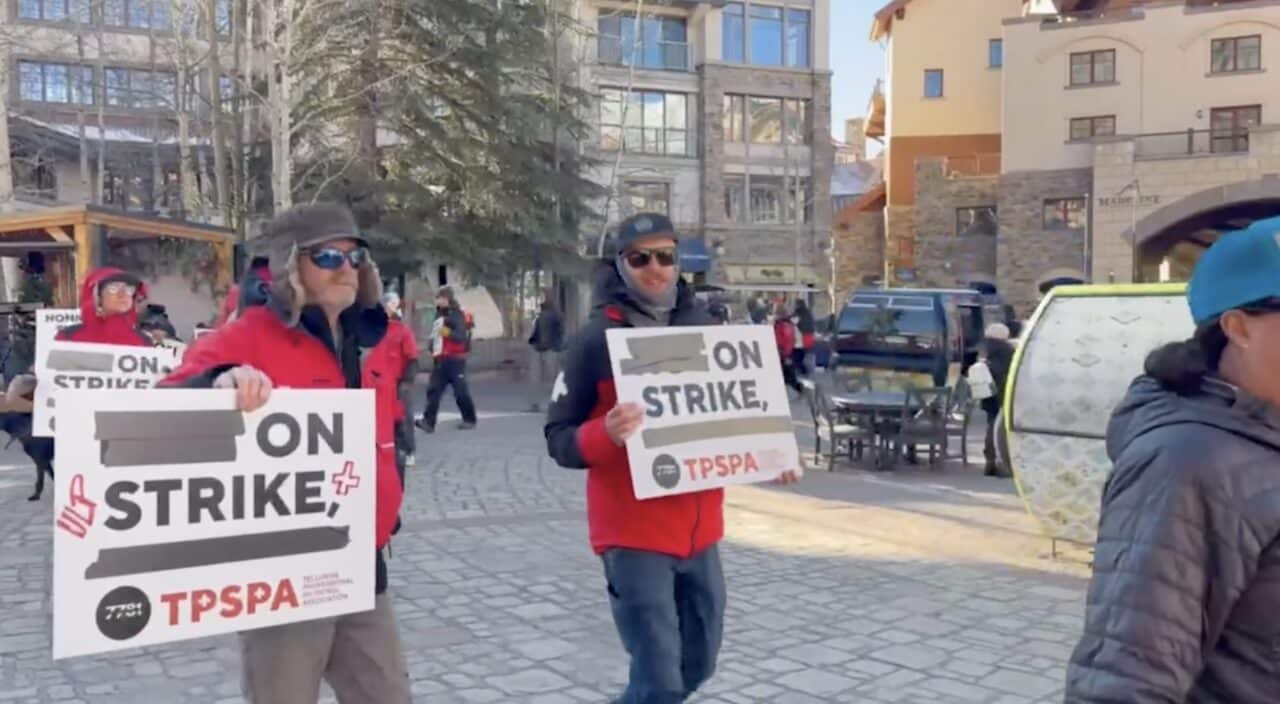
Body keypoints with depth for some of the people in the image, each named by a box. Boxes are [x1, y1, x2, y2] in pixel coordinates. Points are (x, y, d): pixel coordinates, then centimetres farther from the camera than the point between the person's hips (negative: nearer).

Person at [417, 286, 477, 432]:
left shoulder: (457, 315, -9)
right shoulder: (439, 315, 17)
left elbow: (461, 336, -21)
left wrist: (449, 333, -37)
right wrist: (432, 348, 13)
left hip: (455, 359, -8)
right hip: (440, 360, 8)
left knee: (461, 391, -1)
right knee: (433, 390, -2)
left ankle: (469, 419, 14)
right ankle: (428, 421, -7)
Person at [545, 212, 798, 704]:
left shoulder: (703, 330, 6)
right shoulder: (596, 340, -9)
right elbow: (558, 439, -9)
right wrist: (605, 434, -29)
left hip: (699, 530, 6)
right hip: (634, 535, -5)